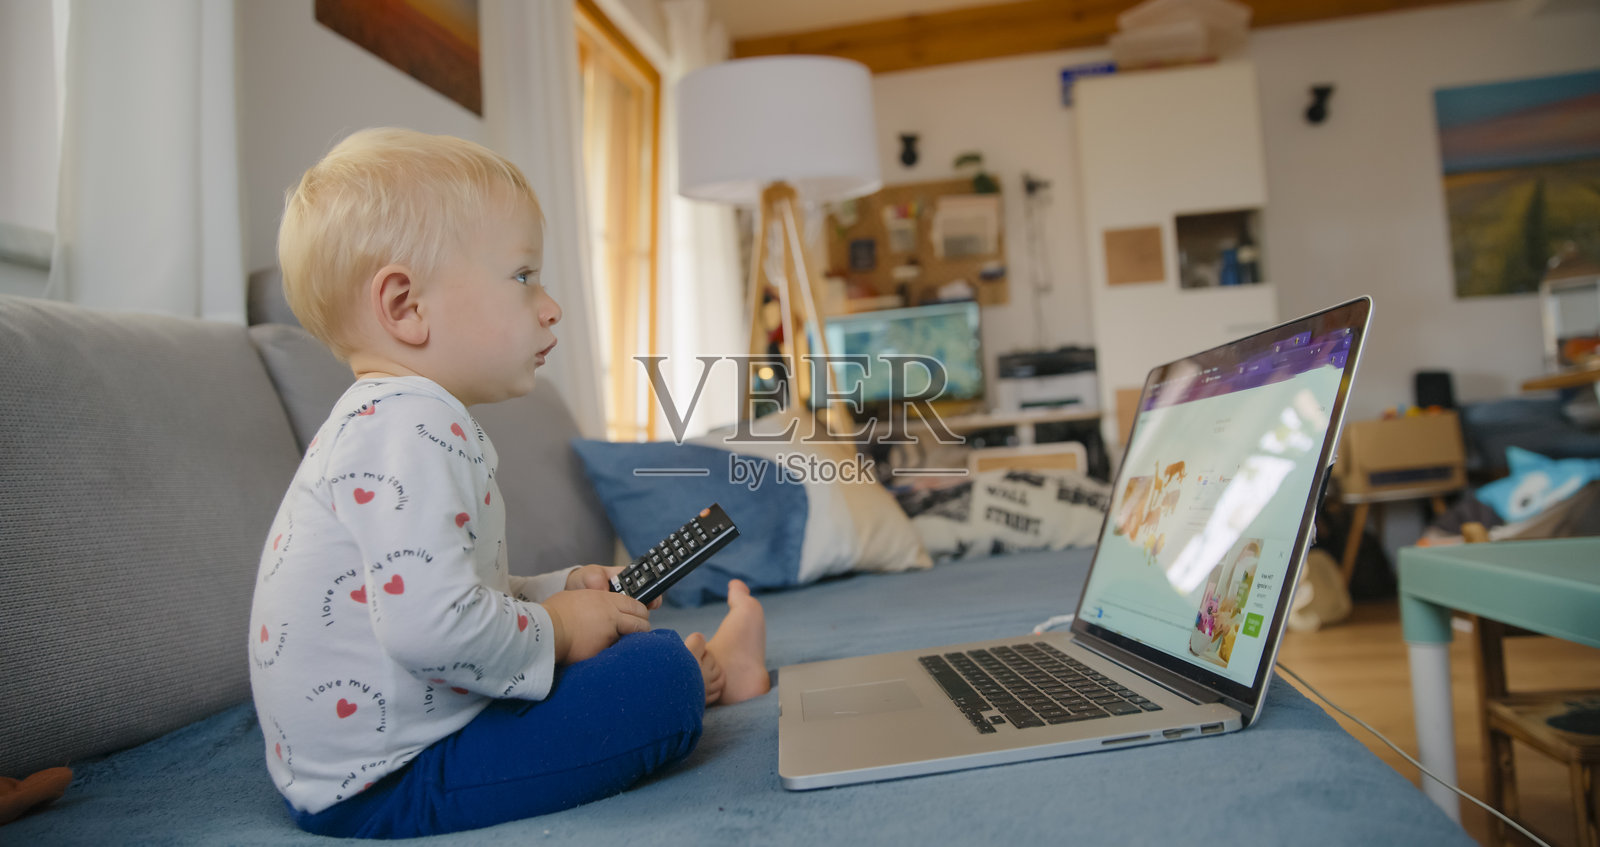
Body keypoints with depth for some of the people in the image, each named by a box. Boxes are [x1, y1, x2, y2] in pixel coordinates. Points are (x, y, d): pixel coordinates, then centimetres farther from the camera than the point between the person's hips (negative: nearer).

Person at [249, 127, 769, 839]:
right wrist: (553, 630, -17)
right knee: (656, 678, -12)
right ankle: (704, 672, 15)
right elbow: (430, 624, -35)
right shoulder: (412, 427, -25)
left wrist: (558, 590, 8)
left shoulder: (378, 420, 12)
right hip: (383, 784, -11)